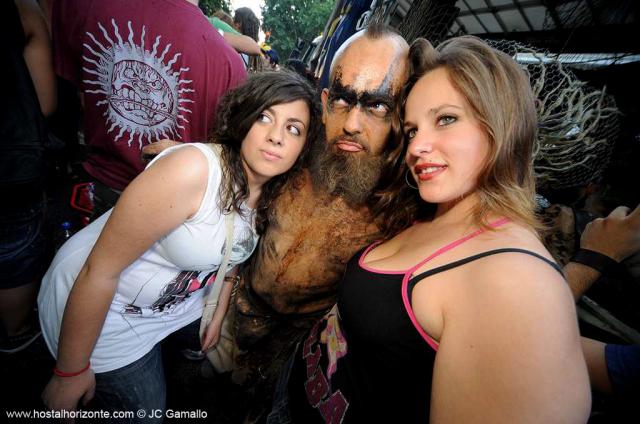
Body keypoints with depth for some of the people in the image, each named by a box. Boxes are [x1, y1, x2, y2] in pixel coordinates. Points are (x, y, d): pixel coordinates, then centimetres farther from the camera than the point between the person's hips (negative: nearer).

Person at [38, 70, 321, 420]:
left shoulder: (269, 194, -9)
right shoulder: (193, 169, -33)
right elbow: (100, 271, -27)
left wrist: (218, 315, 16)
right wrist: (70, 374, -16)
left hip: (179, 303, 7)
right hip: (102, 310, -6)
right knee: (146, 408, 9)